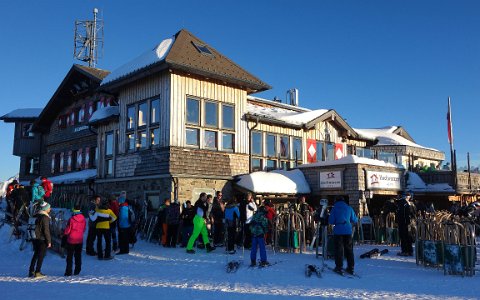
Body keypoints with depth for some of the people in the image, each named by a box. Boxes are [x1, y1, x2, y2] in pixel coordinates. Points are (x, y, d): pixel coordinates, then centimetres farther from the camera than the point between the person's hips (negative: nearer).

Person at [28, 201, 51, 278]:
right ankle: (37, 272, 2)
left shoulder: (37, 216, 9)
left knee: (35, 255, 18)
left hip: (35, 238, 8)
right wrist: (49, 241, -13)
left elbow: (35, 227, 16)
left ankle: (31, 271, 22)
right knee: (41, 256, 0)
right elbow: (46, 230, -18)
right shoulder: (45, 218, -17)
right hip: (42, 240, -8)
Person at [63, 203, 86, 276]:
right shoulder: (83, 219, -4)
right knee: (78, 256, 14)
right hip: (80, 240, 4)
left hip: (71, 240, -4)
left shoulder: (71, 219, -16)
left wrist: (64, 233, 10)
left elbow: (67, 230, -10)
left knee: (69, 256, 5)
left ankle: (69, 272, 4)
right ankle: (77, 271, 18)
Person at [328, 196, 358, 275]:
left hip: (338, 231, -2)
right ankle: (351, 267, 12)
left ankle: (339, 267, 2)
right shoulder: (349, 208, 6)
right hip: (348, 231, 2)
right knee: (349, 249, 10)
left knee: (339, 249, 4)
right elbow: (355, 220, 8)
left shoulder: (334, 208, 1)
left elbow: (331, 221, -3)